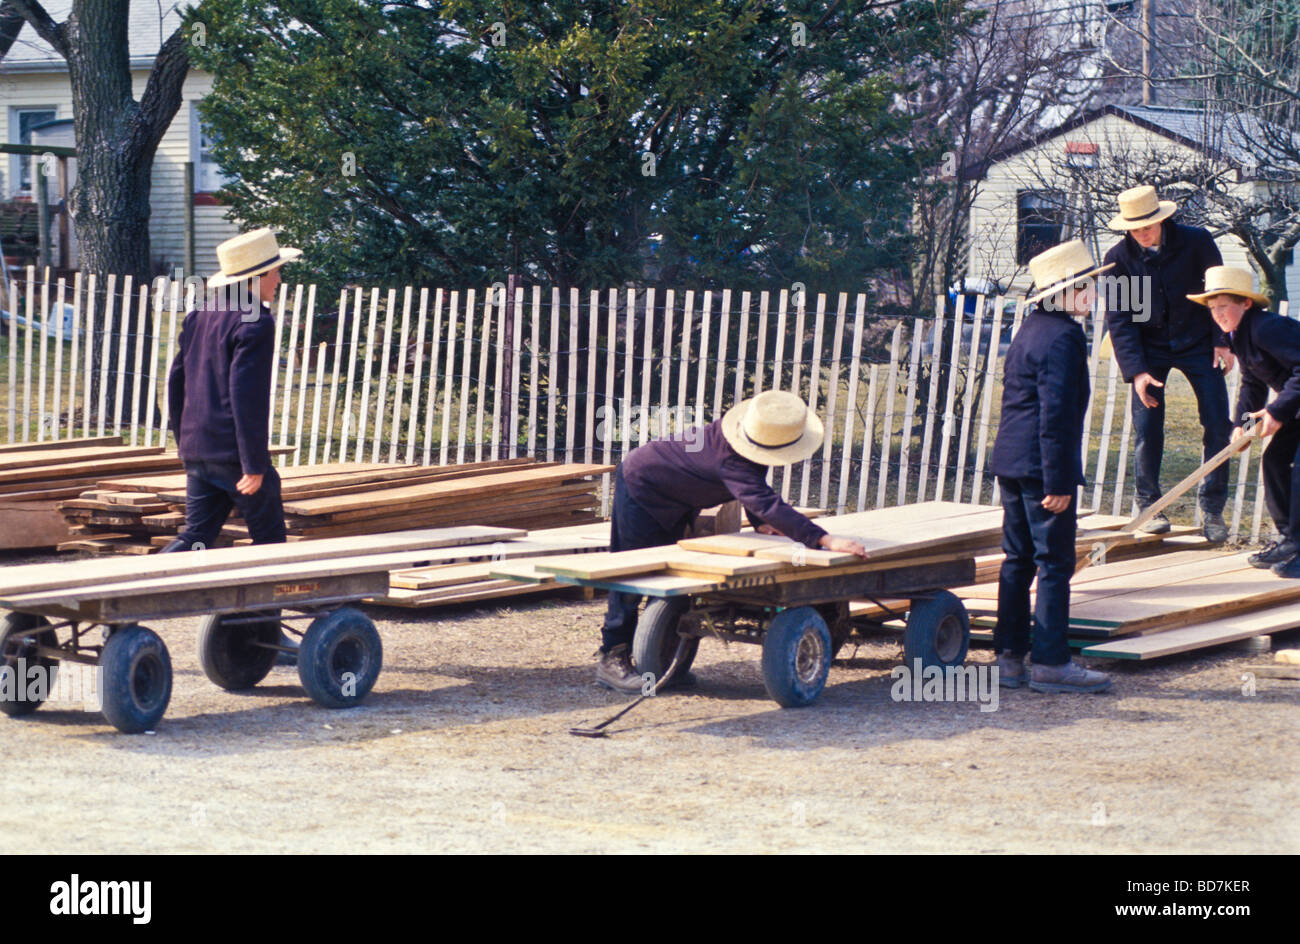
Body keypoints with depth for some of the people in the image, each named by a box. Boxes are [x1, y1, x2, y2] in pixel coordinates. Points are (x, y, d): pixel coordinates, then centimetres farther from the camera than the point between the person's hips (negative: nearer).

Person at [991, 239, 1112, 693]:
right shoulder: (1063, 337, -15)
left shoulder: (1029, 329, 15)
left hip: (1011, 463, 10)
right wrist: (1058, 481, -20)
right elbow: (1056, 413, -20)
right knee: (1054, 563, -4)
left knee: (1017, 561, 12)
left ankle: (1011, 658, 15)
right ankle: (1050, 663, -2)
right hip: (1041, 465, -10)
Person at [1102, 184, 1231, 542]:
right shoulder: (1118, 258, -13)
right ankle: (1150, 507, 8)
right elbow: (1119, 318, -10)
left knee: (1218, 425, -4)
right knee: (1146, 429, -8)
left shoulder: (1196, 241, -13)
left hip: (1197, 343, 0)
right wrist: (1135, 371, -18)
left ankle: (1212, 508, 8)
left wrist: (1222, 341, -4)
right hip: (1149, 348, 0)